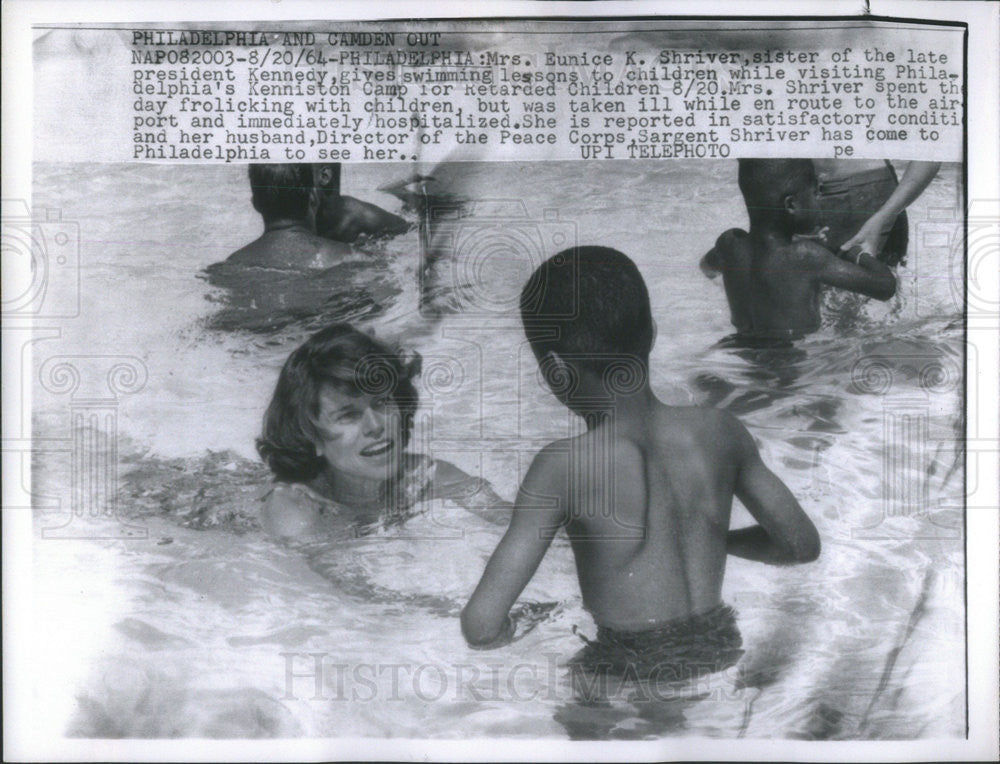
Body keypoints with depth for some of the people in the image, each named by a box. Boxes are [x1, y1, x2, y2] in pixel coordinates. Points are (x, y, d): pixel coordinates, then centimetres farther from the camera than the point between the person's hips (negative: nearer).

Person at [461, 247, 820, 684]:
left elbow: (480, 626, -24)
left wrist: (509, 631, 0)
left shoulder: (563, 468, -20)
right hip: (720, 656, 5)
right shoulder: (718, 432, -7)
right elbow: (802, 544, 7)